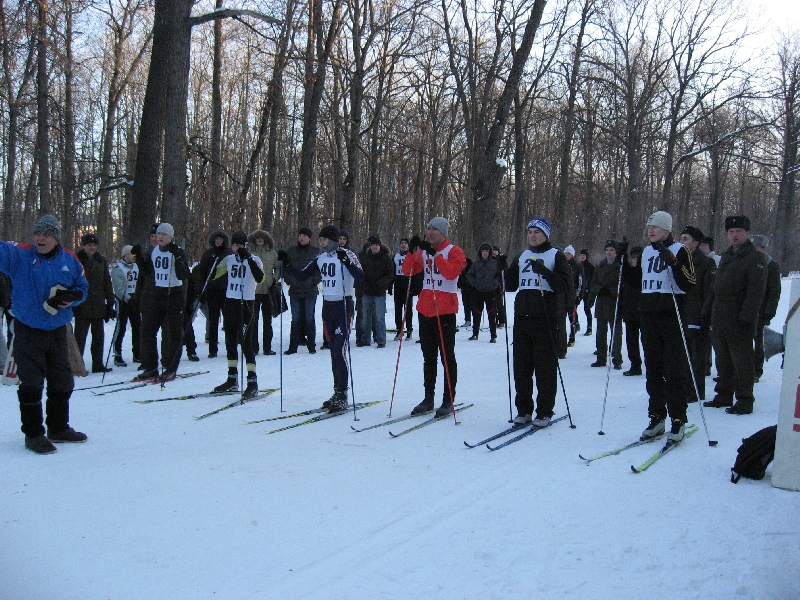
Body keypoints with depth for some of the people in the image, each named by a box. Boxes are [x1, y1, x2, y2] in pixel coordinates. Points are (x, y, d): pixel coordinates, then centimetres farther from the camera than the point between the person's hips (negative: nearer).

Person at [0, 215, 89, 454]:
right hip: (28, 331, -4)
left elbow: (82, 286, 9)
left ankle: (59, 427, 31)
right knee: (31, 384, -2)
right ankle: (33, 433, 11)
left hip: (57, 330, 4)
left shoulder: (70, 261, 1)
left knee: (62, 382, 14)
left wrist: (72, 297, -11)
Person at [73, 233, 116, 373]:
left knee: (99, 336, 10)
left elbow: (107, 282, 14)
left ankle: (98, 364, 18)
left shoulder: (101, 261, 10)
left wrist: (110, 302, 10)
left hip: (99, 305, 5)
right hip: (82, 306, -5)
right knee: (80, 336, -1)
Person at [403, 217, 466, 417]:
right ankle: (428, 398, 18)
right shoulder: (424, 251, 12)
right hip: (424, 309, 6)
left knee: (447, 357, -2)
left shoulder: (454, 251, -3)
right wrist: (411, 252, -10)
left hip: (445, 310, -6)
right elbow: (408, 271, 4)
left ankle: (448, 400, 3)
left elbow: (451, 272, -20)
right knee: (428, 357, 11)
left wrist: (435, 254, -23)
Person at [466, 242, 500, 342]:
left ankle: (493, 336, 1)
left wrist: (495, 283, -7)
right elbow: (469, 274, 14)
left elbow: (501, 274, 5)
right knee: (476, 314, 9)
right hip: (478, 292, 3)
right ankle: (475, 333, 21)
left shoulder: (495, 263, 1)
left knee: (492, 315, -4)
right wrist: (474, 283, 0)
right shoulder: (476, 263, 7)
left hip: (491, 292, -2)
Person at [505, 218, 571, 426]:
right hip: (522, 317, 5)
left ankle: (544, 412, 6)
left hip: (545, 317, -5)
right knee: (521, 365, 6)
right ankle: (523, 410, 15)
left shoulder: (556, 255, 3)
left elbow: (563, 285, -8)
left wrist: (544, 271, -20)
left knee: (545, 366, -1)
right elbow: (511, 285, 18)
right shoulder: (522, 256, 18)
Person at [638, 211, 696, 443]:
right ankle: (656, 418, 16)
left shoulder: (679, 251, -3)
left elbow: (689, 284, -13)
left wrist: (673, 262, -23)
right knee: (653, 369, 8)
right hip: (648, 317, 6)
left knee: (674, 370, -4)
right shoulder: (647, 252, 15)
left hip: (671, 317, -6)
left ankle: (678, 420, 2)